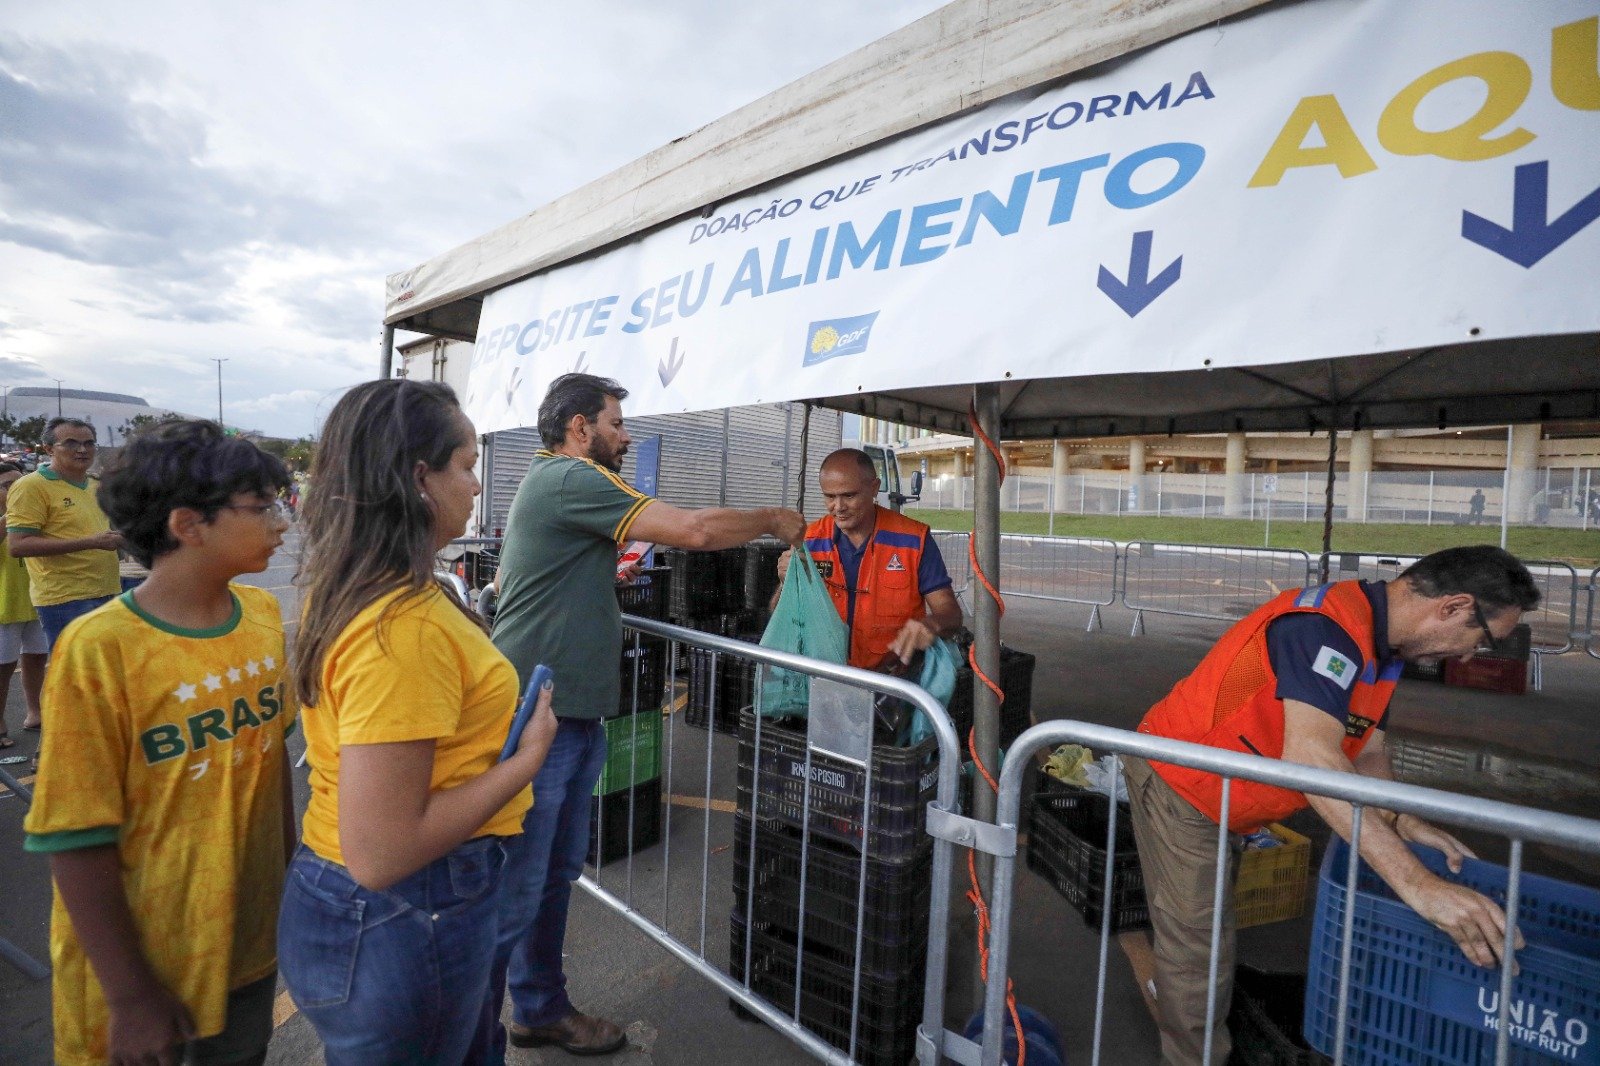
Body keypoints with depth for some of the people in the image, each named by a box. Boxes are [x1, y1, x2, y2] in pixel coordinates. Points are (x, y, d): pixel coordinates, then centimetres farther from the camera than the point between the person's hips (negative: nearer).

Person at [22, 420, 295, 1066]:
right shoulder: (99, 650, -21)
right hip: (143, 969, -5)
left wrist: (290, 870, 11)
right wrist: (131, 996, -13)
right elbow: (75, 838, -17)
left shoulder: (263, 615, -4)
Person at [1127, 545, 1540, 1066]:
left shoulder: (1379, 644, 3)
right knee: (1200, 951, 2)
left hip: (1214, 795, 11)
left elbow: (1366, 751, 13)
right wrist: (1417, 883, -44)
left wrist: (1402, 822, 0)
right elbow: (1309, 756, -43)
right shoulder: (1327, 624, -30)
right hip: (1177, 782, -11)